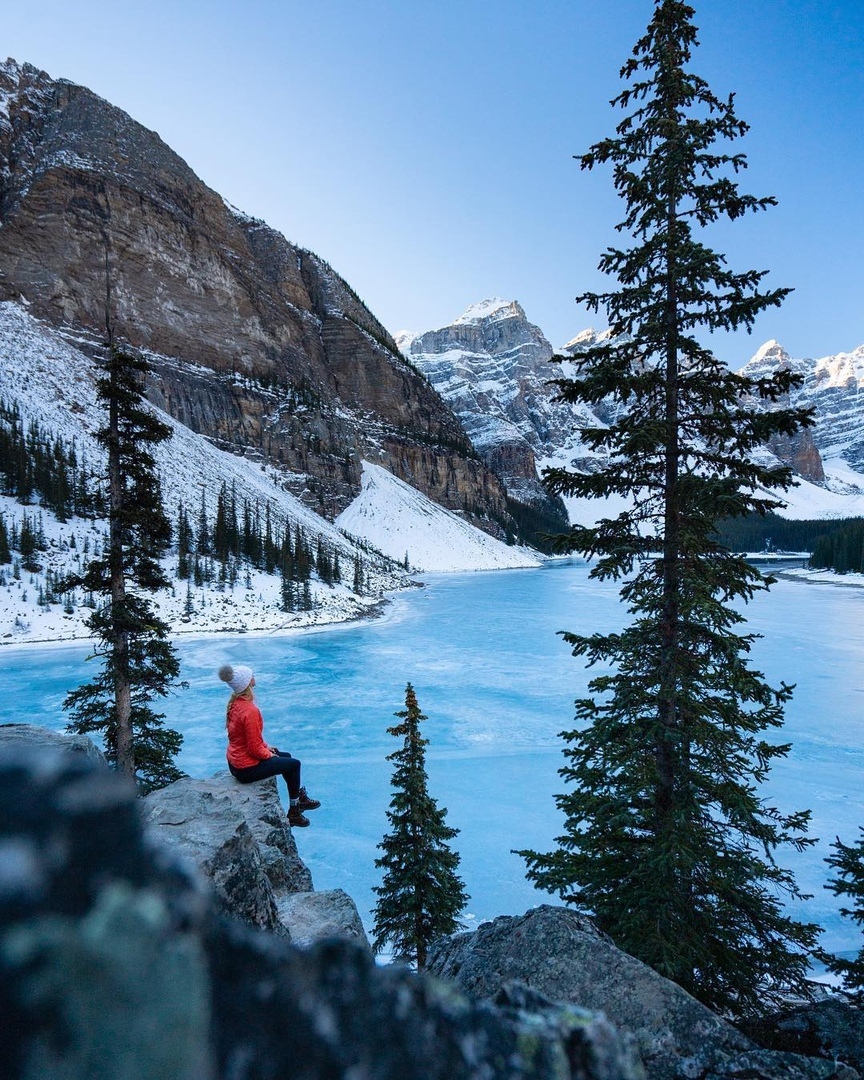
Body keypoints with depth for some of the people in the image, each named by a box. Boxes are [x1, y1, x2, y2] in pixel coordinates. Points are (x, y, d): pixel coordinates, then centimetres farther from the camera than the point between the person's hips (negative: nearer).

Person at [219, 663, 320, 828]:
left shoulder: (235, 703, -1)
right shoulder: (250, 711, -30)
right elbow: (255, 749, -25)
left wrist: (266, 746, 10)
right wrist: (269, 754, -6)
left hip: (235, 760, 9)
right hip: (246, 769, -9)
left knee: (286, 756, 24)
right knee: (294, 764, 6)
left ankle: (299, 799, 41)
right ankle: (293, 813, 21)